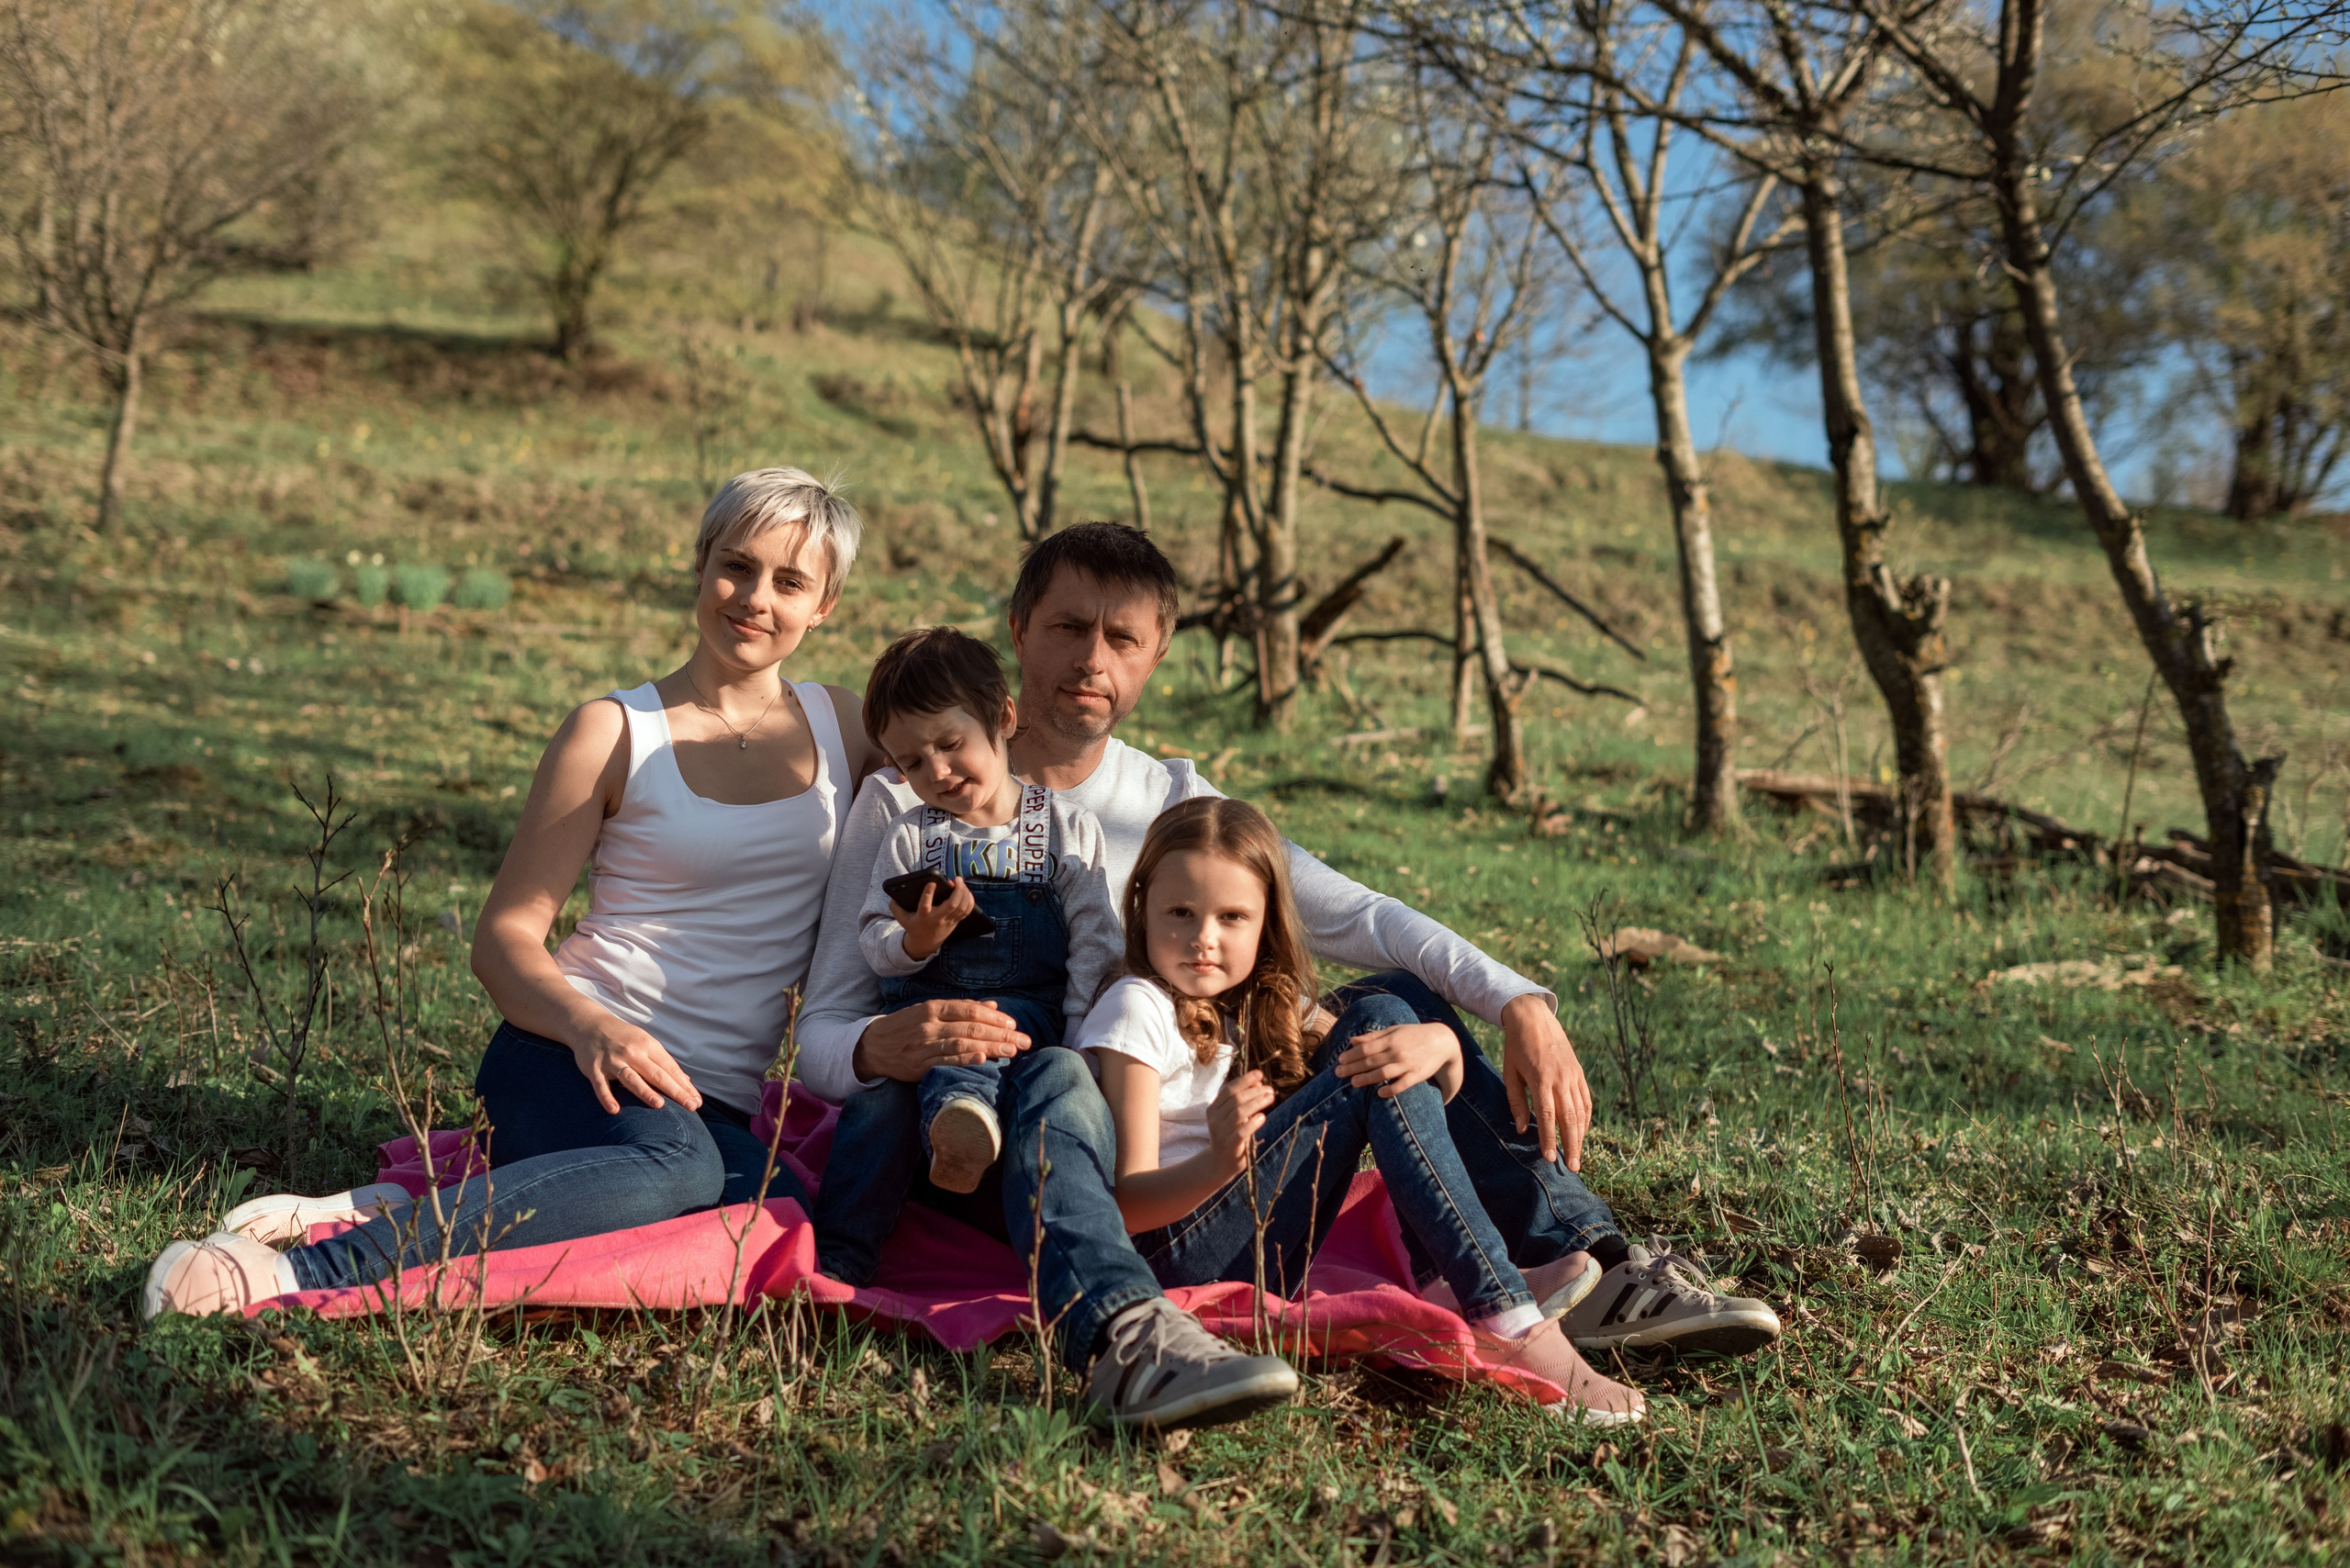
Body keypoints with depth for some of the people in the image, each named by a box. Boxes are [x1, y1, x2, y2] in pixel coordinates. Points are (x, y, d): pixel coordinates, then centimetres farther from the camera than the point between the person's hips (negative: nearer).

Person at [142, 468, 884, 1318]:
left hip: (716, 1109, 4)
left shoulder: (841, 725, 13)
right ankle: (317, 1265, -37)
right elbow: (504, 934, 0)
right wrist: (590, 1024, -21)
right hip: (566, 1060, -4)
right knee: (674, 1161, -41)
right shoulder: (615, 732, 1)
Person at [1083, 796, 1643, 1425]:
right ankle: (1511, 1324, -23)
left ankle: (1473, 1289, -10)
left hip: (1265, 1262, 8)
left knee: (1379, 1020, -4)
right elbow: (1125, 1206, -19)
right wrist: (1219, 1164, -39)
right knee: (1372, 1085, -20)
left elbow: (1434, 1095, 6)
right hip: (1169, 1252, -7)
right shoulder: (1137, 1011, -11)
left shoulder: (1266, 1003, 11)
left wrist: (1439, 1044, -19)